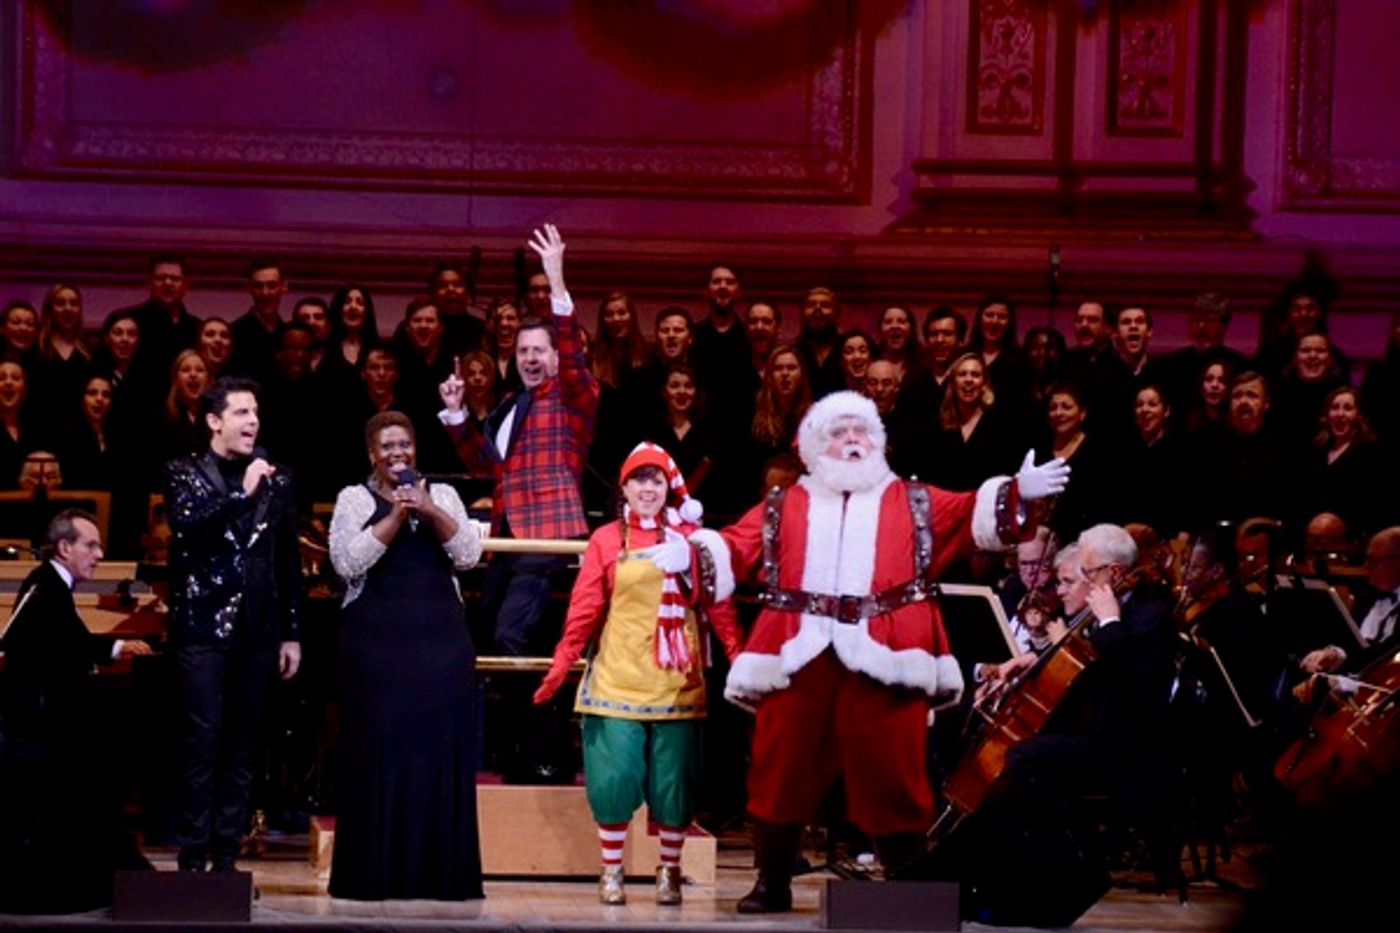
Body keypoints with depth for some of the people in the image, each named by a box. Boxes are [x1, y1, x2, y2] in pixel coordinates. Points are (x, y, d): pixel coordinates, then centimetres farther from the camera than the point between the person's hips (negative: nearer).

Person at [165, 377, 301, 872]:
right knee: (202, 742, -6)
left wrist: (291, 632, 10)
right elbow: (186, 526, -16)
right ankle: (193, 859, -4)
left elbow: (289, 560, 12)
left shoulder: (275, 479, 11)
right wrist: (242, 492, -20)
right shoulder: (185, 473, 3)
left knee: (241, 748, 4)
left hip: (256, 629, 3)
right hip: (203, 626, -3)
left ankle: (226, 859, 8)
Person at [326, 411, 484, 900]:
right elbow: (348, 563, -9)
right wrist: (396, 517, -14)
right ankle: (376, 874, -1)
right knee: (381, 752, -4)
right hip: (377, 639, -2)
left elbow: (469, 554, 0)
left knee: (440, 750, 0)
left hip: (440, 639, 2)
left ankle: (440, 873, 3)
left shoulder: (442, 495, 13)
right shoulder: (354, 499, 6)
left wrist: (430, 512, -13)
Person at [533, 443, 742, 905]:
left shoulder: (690, 537, 6)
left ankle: (670, 871, 15)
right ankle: (611, 871, 9)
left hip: (676, 682, 1)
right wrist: (561, 666, -9)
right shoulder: (606, 540, 5)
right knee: (615, 776, -4)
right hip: (617, 679, -1)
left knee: (674, 780, 3)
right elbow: (585, 609, 0)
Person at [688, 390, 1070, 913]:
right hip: (799, 657, 1)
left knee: (891, 774, -1)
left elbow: (975, 516, 6)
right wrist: (693, 551, -8)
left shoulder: (914, 504, 16)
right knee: (780, 770, 5)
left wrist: (1016, 493, -10)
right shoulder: (783, 509, 18)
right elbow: (734, 550, 10)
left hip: (882, 659, -1)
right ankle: (772, 883, 17)